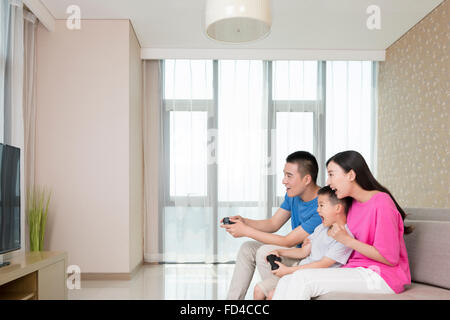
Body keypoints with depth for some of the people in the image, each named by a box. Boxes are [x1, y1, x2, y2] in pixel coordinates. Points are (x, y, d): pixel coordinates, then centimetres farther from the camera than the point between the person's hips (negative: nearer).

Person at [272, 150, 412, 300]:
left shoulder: (381, 203, -14)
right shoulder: (351, 203, 12)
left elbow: (390, 258, -14)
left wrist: (346, 240, -14)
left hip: (380, 276, -7)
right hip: (356, 270, 7)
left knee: (302, 279, -25)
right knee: (286, 282, -11)